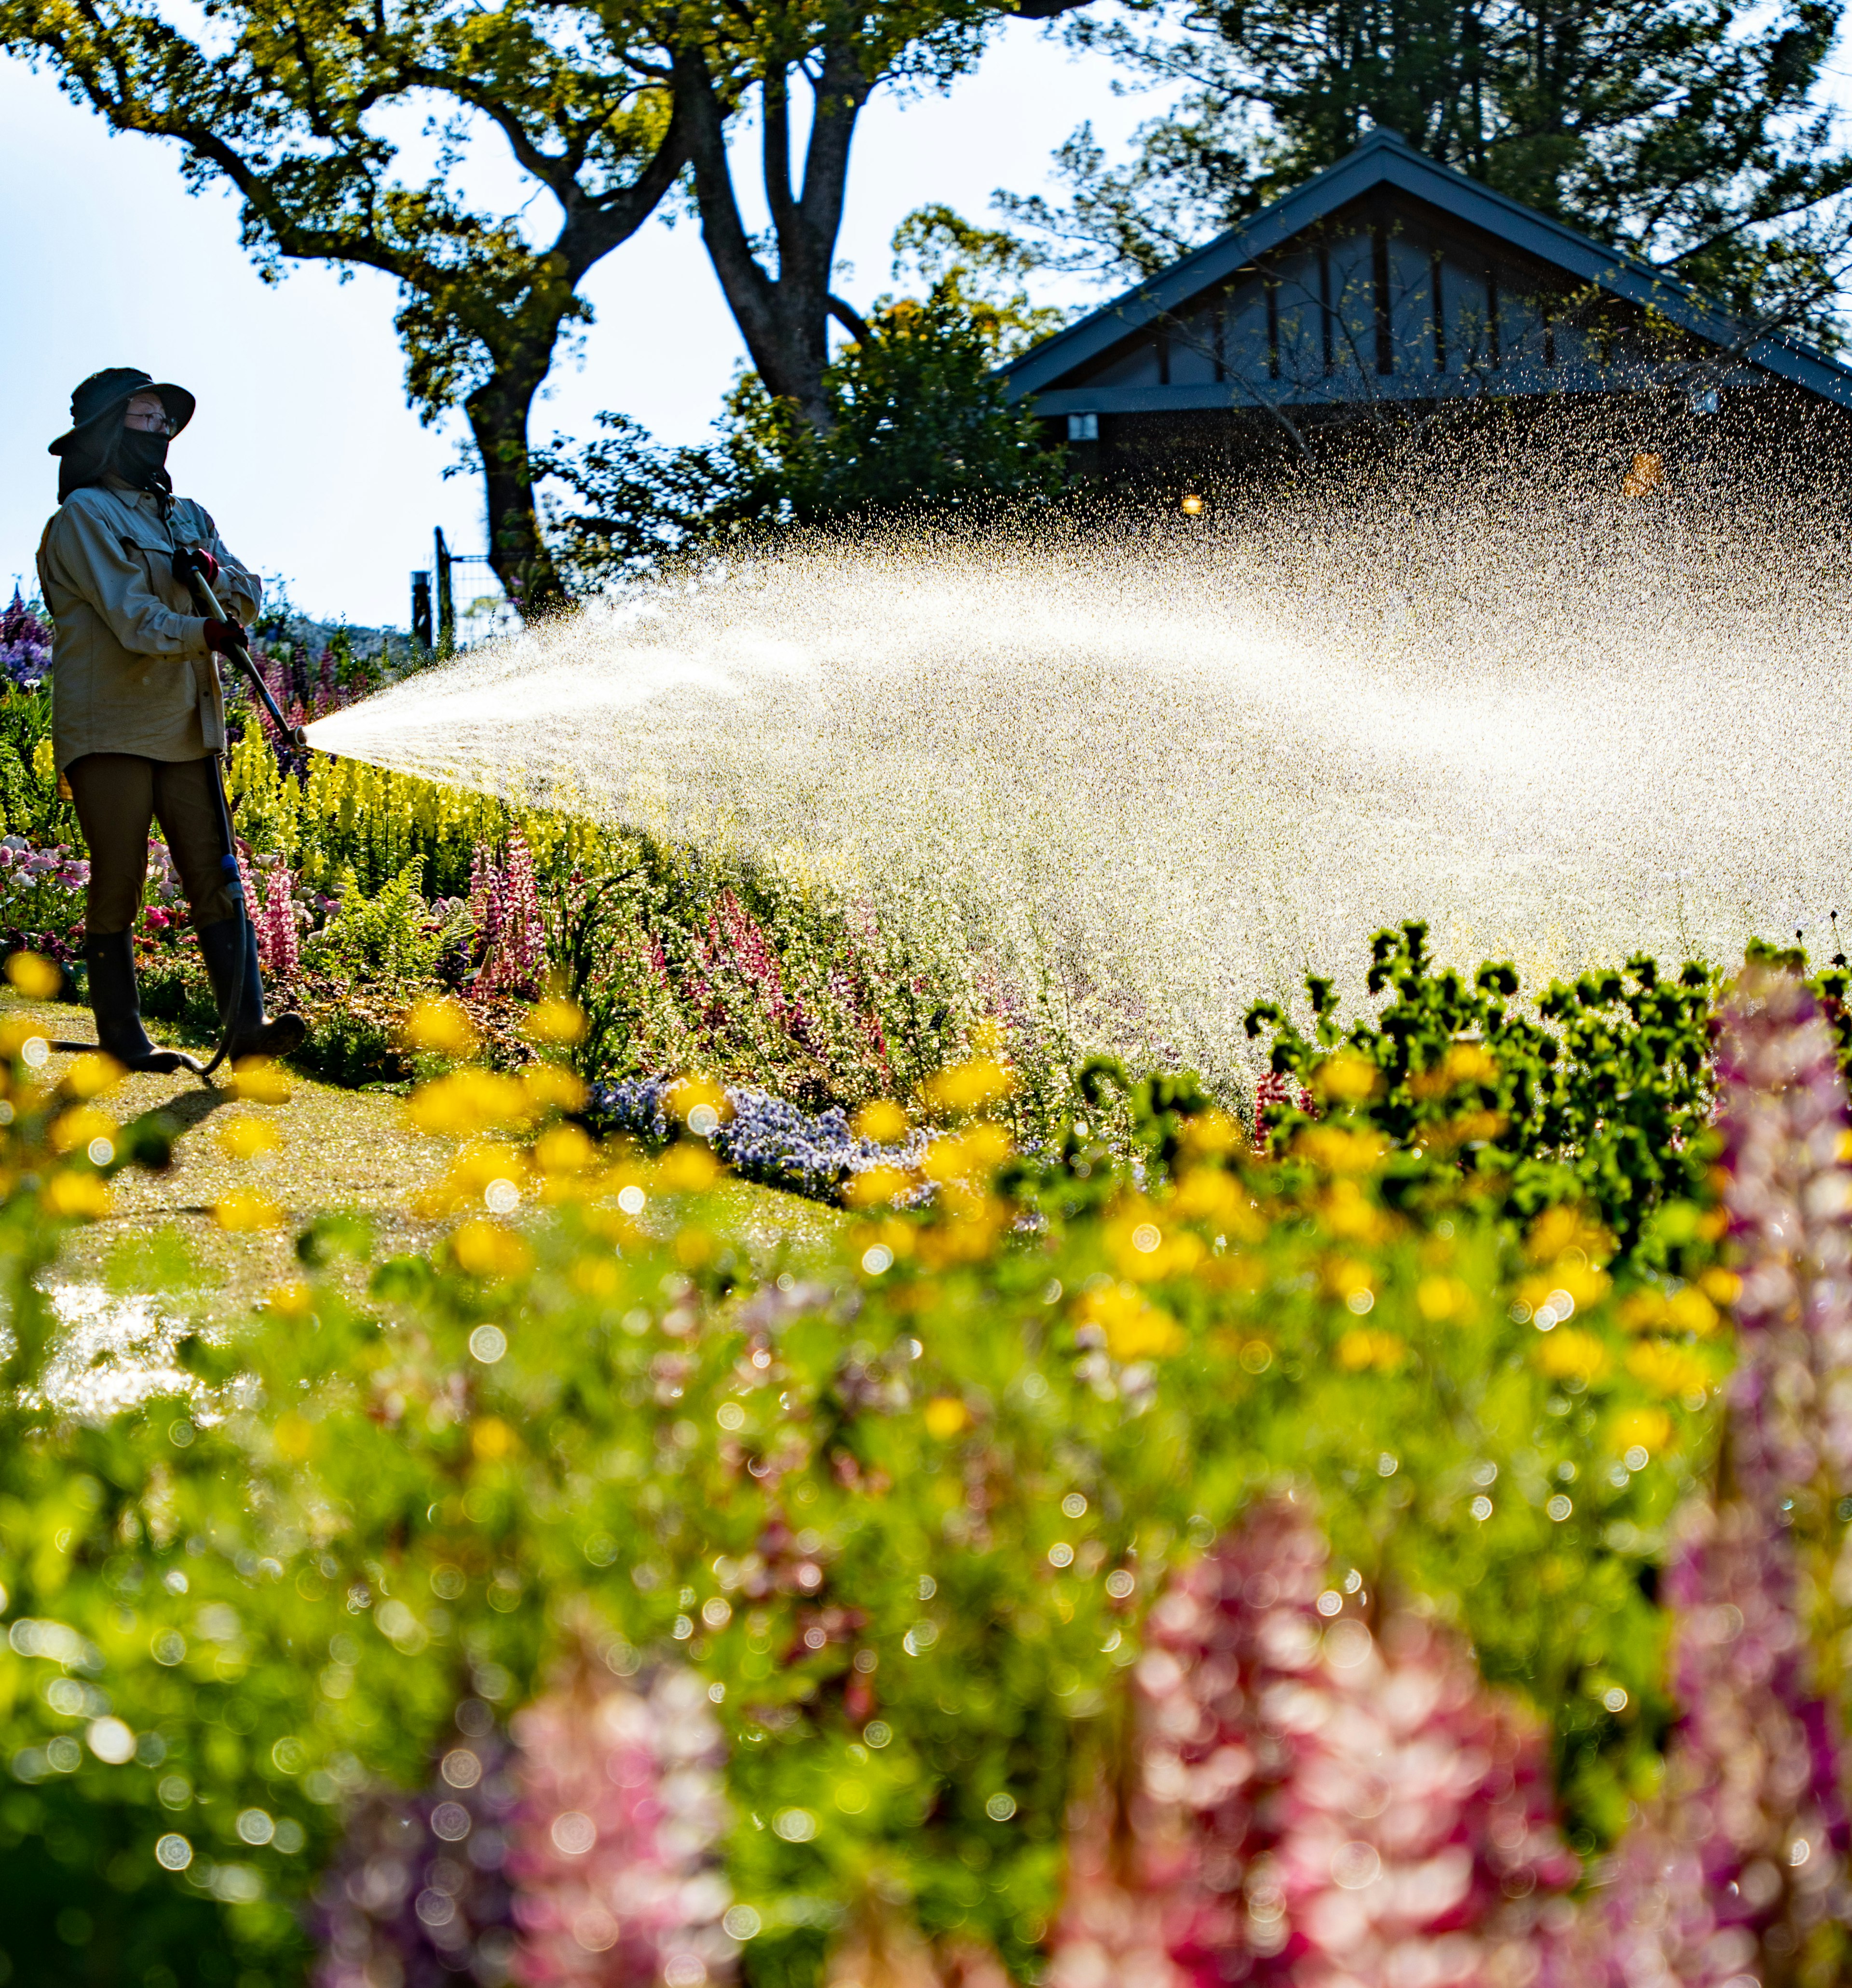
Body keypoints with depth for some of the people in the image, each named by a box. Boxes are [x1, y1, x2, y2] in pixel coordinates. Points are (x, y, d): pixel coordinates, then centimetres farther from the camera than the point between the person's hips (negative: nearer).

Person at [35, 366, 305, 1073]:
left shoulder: (188, 516, 21)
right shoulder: (84, 514, -1)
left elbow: (249, 595, 13)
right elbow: (129, 617, -14)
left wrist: (213, 570, -8)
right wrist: (202, 632, -28)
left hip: (185, 728, 6)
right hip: (111, 729, -6)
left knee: (217, 877, -5)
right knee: (116, 888, -3)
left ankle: (247, 1026, -11)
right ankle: (121, 1039, 2)